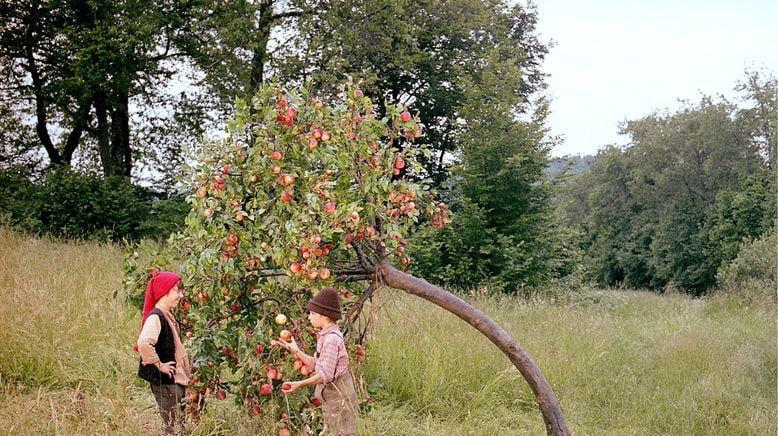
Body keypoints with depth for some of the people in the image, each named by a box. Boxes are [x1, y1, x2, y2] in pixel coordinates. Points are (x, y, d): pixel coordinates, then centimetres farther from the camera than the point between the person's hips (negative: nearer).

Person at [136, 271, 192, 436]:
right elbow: (144, 343, -36)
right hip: (165, 381, -9)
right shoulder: (155, 317, -18)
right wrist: (159, 365, -23)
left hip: (174, 380, 9)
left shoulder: (167, 315, 11)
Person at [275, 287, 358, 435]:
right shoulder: (326, 336, 8)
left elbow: (326, 375, -25)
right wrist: (295, 351, 7)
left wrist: (299, 384, -20)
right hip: (332, 397, 10)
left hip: (339, 398, -10)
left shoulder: (331, 339, -22)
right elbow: (317, 365, 11)